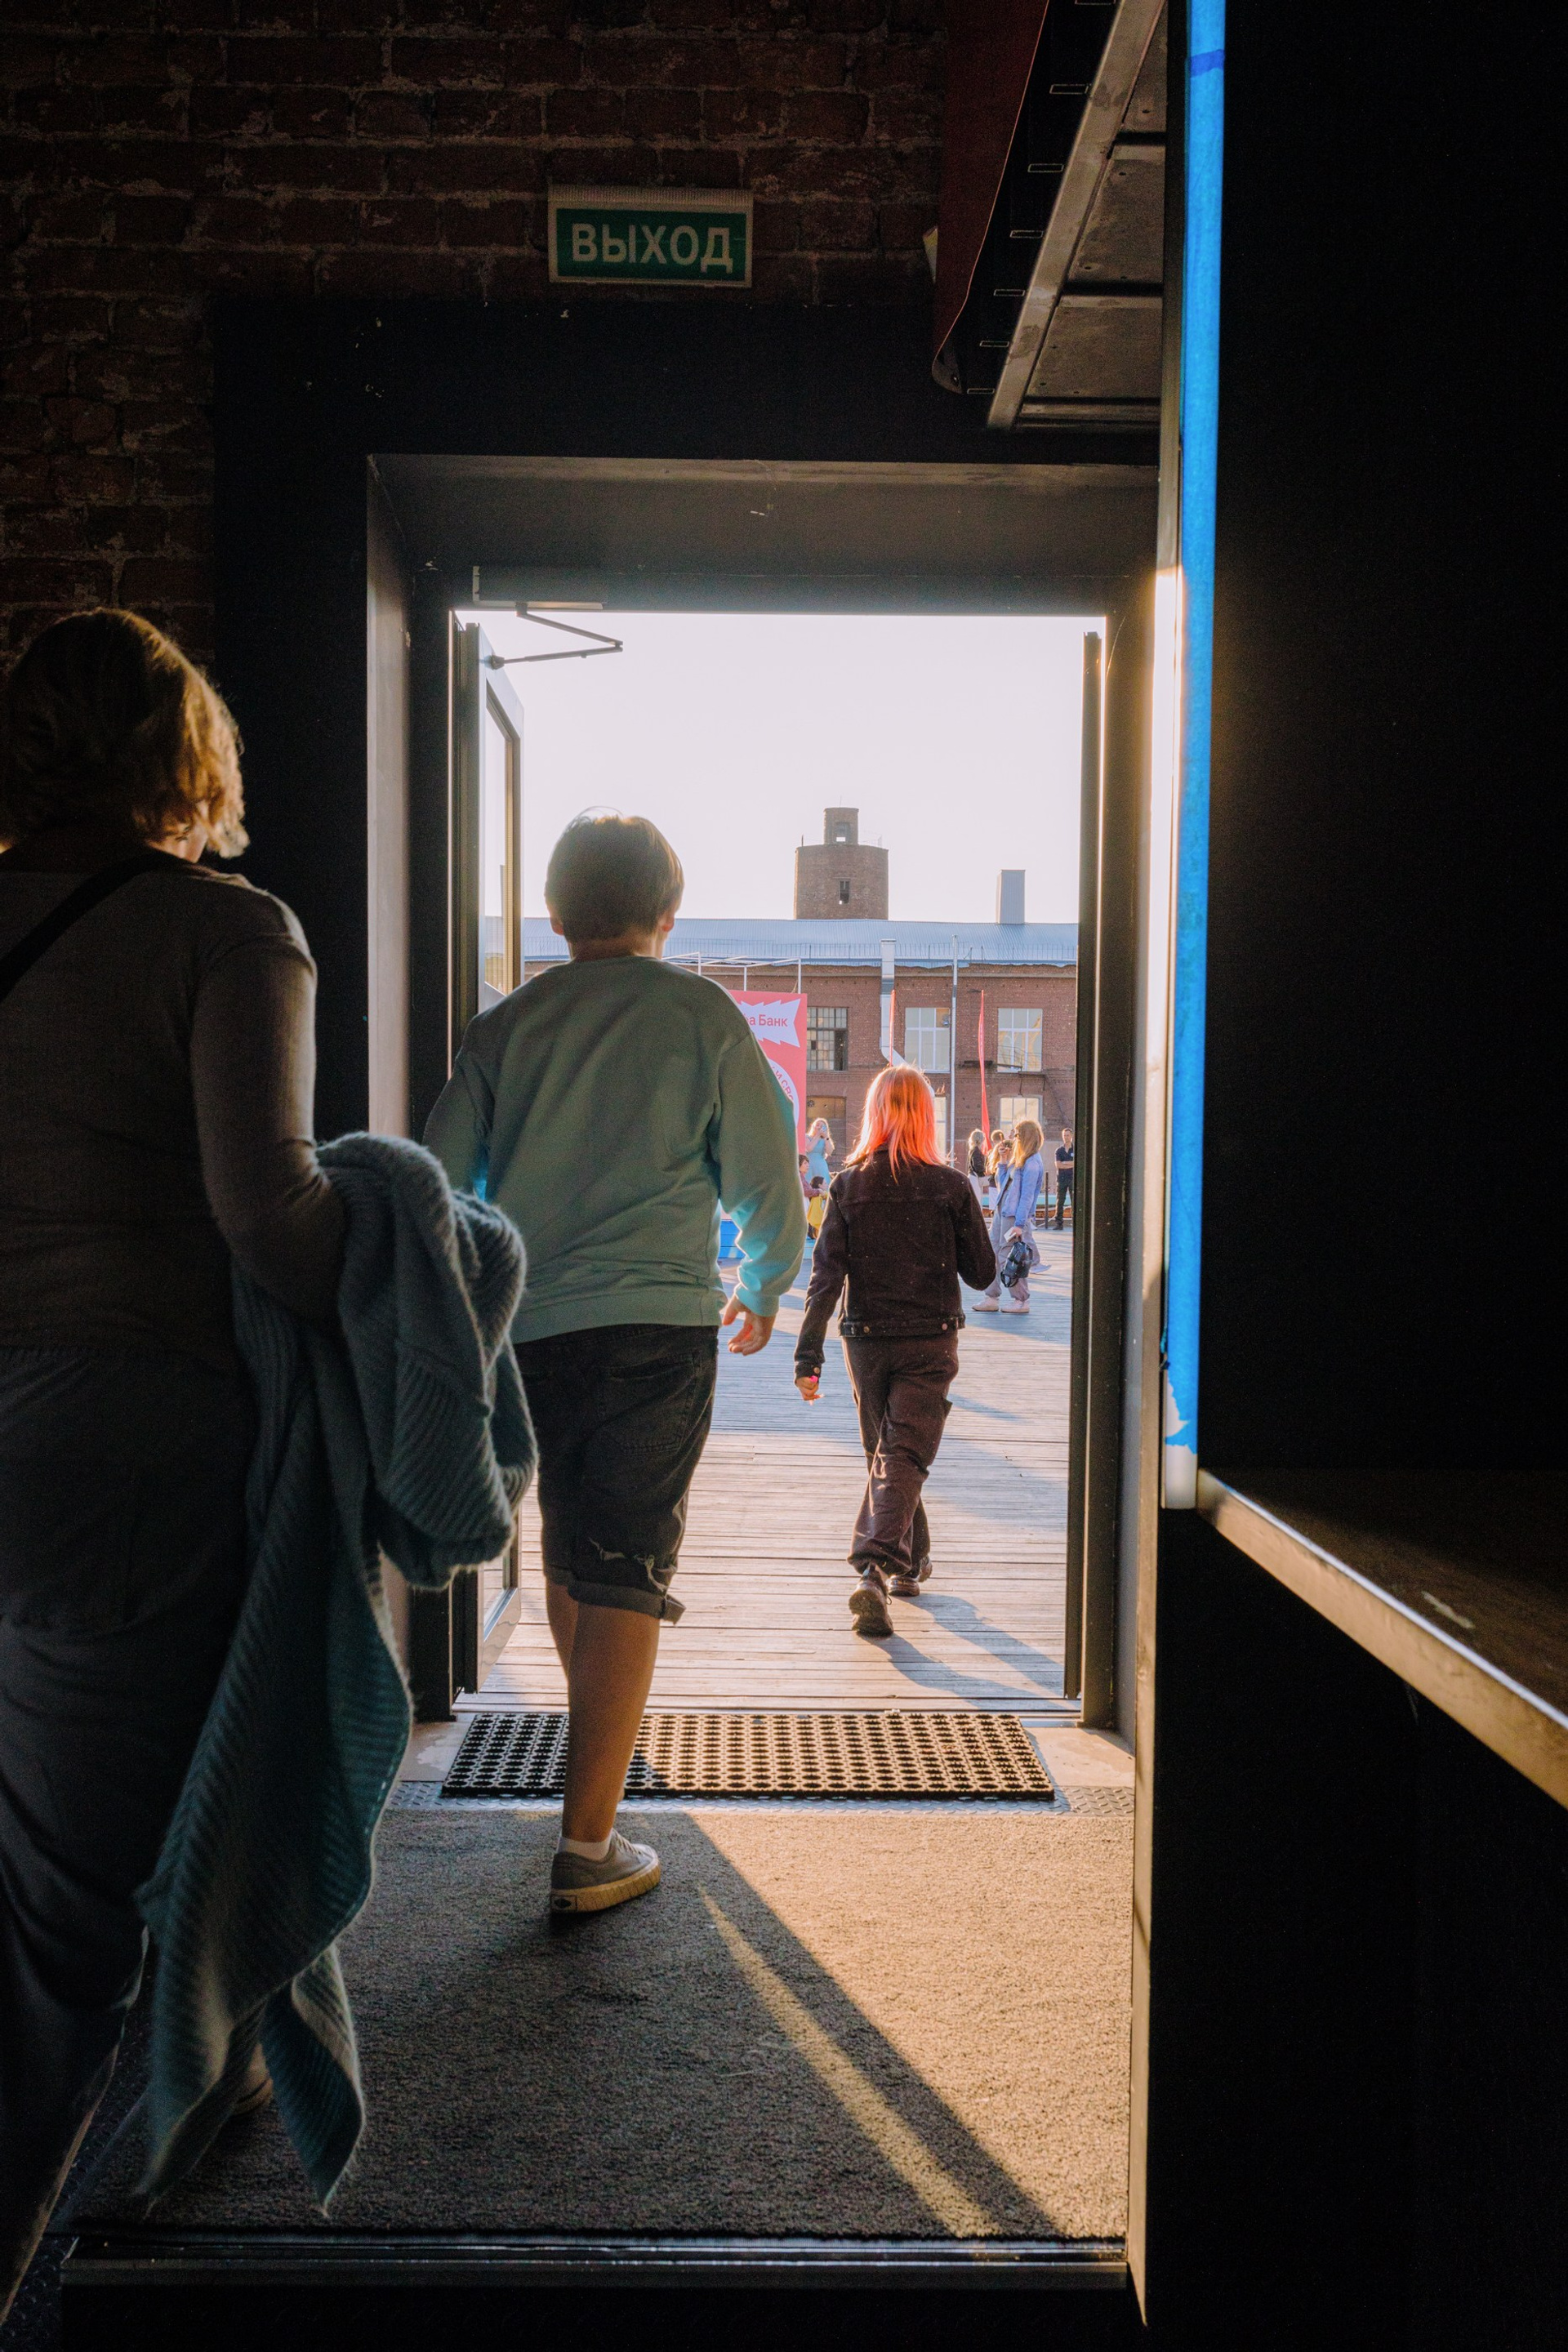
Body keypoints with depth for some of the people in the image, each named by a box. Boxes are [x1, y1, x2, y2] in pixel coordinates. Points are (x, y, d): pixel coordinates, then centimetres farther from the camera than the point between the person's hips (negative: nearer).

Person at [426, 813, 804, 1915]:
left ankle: (599, 1750, 41)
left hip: (529, 1329, 4)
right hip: (658, 1323, -4)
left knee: (570, 1553, 21)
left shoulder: (507, 1024, 7)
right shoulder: (701, 1014, 0)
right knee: (627, 1574, 0)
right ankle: (588, 1846, 0)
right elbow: (767, 1177, 2)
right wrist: (765, 1288, 19)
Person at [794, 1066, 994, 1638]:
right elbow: (981, 1273, 0)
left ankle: (909, 1563, 33)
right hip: (930, 1339, -2)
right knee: (905, 1456, -5)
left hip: (866, 1339, 2)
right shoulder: (951, 1185, -6)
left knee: (881, 1454, 19)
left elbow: (825, 1275, -7)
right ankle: (873, 1572, -22)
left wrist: (808, 1355, -7)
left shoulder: (849, 1185, -3)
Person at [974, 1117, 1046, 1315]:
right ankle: (992, 1298, 17)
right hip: (1002, 1210, 10)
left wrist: (1019, 1223, -19)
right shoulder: (1018, 1159, 15)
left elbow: (1027, 1196, -17)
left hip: (1015, 1215, -10)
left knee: (1010, 1258, -3)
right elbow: (1003, 1181, 20)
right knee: (993, 1254, 11)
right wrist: (1004, 1161, 12)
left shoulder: (1032, 1163, -15)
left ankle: (1021, 1301, 8)